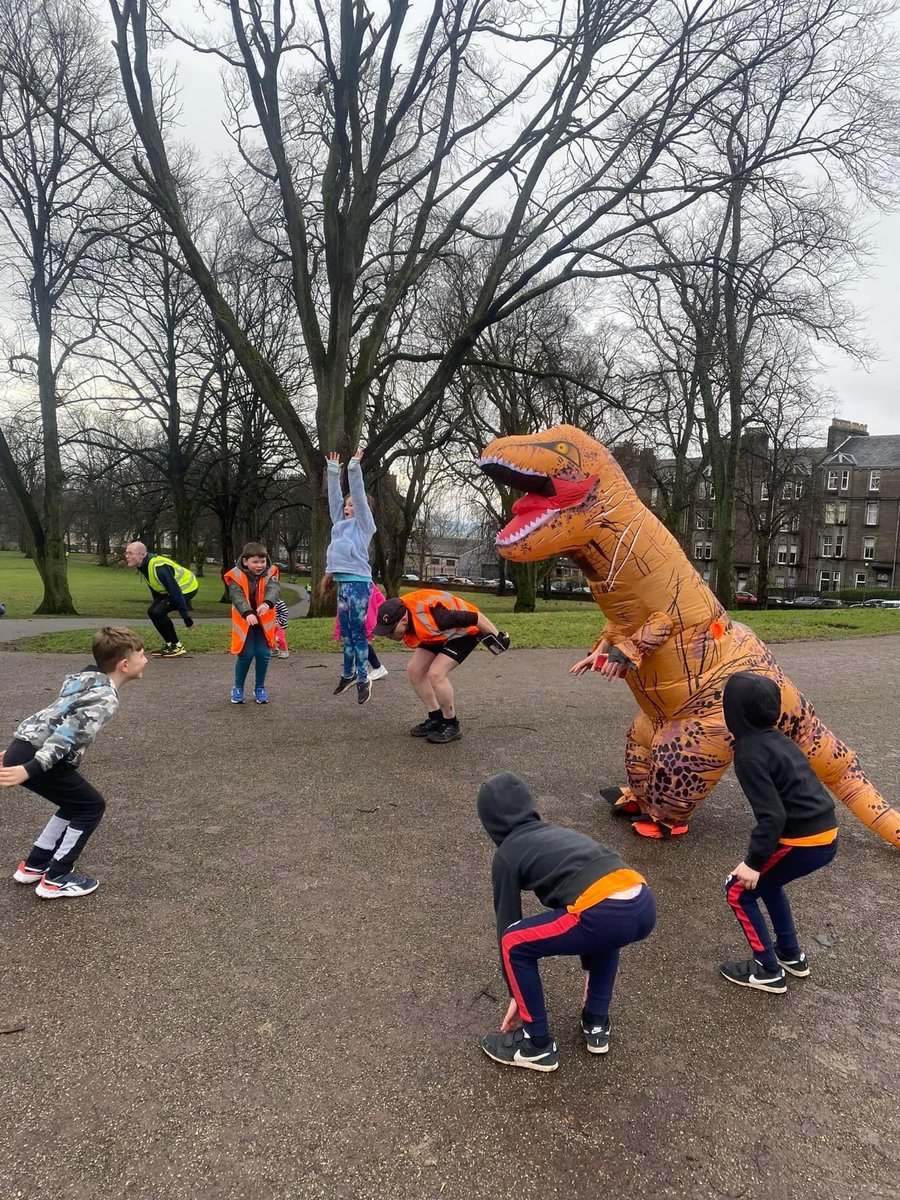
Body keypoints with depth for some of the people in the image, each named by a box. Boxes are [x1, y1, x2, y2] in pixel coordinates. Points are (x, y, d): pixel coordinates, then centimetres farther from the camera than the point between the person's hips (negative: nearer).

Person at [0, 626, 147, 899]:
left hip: (24, 747, 9)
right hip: (35, 756, -9)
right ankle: (56, 879, 9)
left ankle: (33, 865, 30)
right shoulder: (106, 698, -14)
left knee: (76, 803, 22)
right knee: (91, 806, 4)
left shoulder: (87, 677, 16)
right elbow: (68, 733, -25)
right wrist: (29, 769, -31)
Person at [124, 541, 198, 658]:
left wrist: (186, 616, -28)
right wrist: (157, 603, 20)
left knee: (158, 612, -19)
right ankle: (169, 644, 17)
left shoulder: (158, 567, -32)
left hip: (187, 587, -10)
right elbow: (154, 589, 13)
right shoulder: (145, 564, -3)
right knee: (152, 612, 4)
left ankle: (176, 647, -5)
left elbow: (175, 591, -30)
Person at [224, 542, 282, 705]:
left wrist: (267, 603, -47)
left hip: (264, 622, 2)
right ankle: (238, 688, 17)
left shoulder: (270, 573, -7)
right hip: (244, 622, -2)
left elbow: (274, 589, -26)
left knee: (263, 654, -1)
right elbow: (237, 597, -26)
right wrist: (247, 613, -44)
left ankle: (260, 688, 18)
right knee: (246, 654, -4)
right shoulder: (236, 576, -13)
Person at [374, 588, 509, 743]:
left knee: (435, 673, -22)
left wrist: (496, 638, -19)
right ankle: (436, 719, 14)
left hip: (465, 630, -8)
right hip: (440, 634, 8)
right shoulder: (398, 612, -19)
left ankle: (451, 725, -3)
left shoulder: (429, 616, -41)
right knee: (414, 670, -1)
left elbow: (475, 617, -31)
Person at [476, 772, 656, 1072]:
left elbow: (507, 923, 21)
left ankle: (538, 1045, 24)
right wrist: (589, 970, 53)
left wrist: (516, 997, 35)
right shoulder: (559, 832, 32)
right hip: (644, 907, 7)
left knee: (514, 943, 14)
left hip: (606, 915, -7)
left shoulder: (507, 854, 14)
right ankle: (596, 1024, 40)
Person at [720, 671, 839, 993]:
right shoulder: (777, 738, 9)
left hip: (804, 842, -9)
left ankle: (768, 970, 17)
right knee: (766, 881, 30)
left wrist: (754, 861, -16)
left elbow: (772, 816, -22)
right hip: (825, 835, 9)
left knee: (739, 890, 8)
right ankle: (790, 954, 38)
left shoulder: (750, 753, -18)